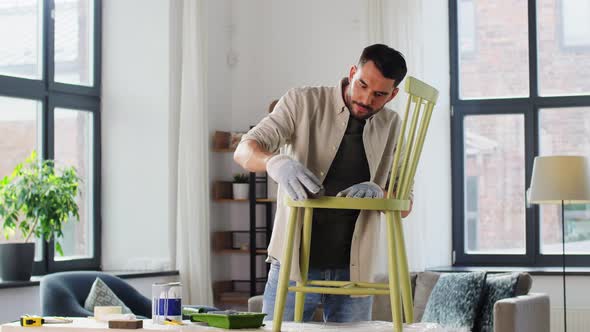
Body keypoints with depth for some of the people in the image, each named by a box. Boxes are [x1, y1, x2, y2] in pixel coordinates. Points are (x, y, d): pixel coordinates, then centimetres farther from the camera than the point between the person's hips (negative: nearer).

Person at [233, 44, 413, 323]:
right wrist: (277, 164, -36)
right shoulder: (303, 102, -6)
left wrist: (377, 193, -19)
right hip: (293, 266, -3)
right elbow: (244, 151, -14)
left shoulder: (392, 127, 5)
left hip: (353, 271, 3)